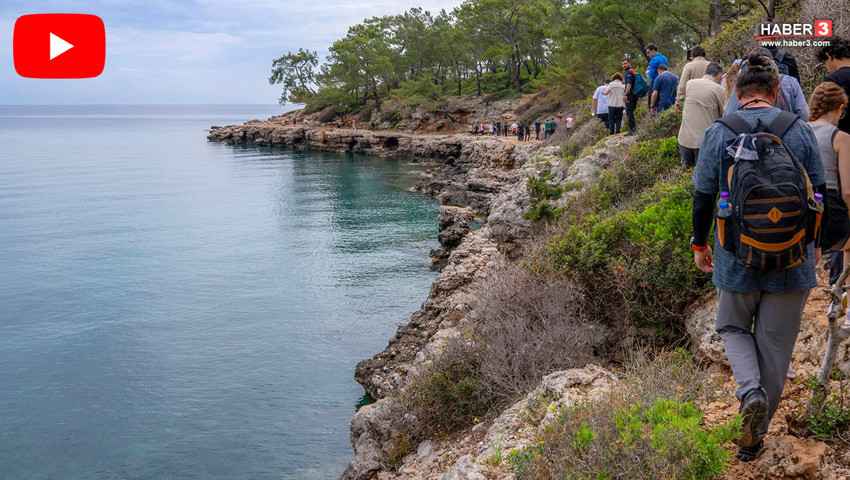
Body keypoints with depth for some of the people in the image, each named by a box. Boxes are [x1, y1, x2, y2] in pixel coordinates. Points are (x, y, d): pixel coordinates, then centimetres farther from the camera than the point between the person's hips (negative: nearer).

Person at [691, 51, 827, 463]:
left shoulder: (718, 134, -6)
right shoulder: (800, 131, -3)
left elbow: (703, 198, -3)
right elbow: (818, 194, 4)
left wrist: (699, 244, 11)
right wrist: (815, 242, 19)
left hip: (738, 257, -1)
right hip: (793, 259, 1)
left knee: (733, 327, 22)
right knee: (775, 343, 12)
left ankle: (751, 392, -6)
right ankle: (755, 436, 21)